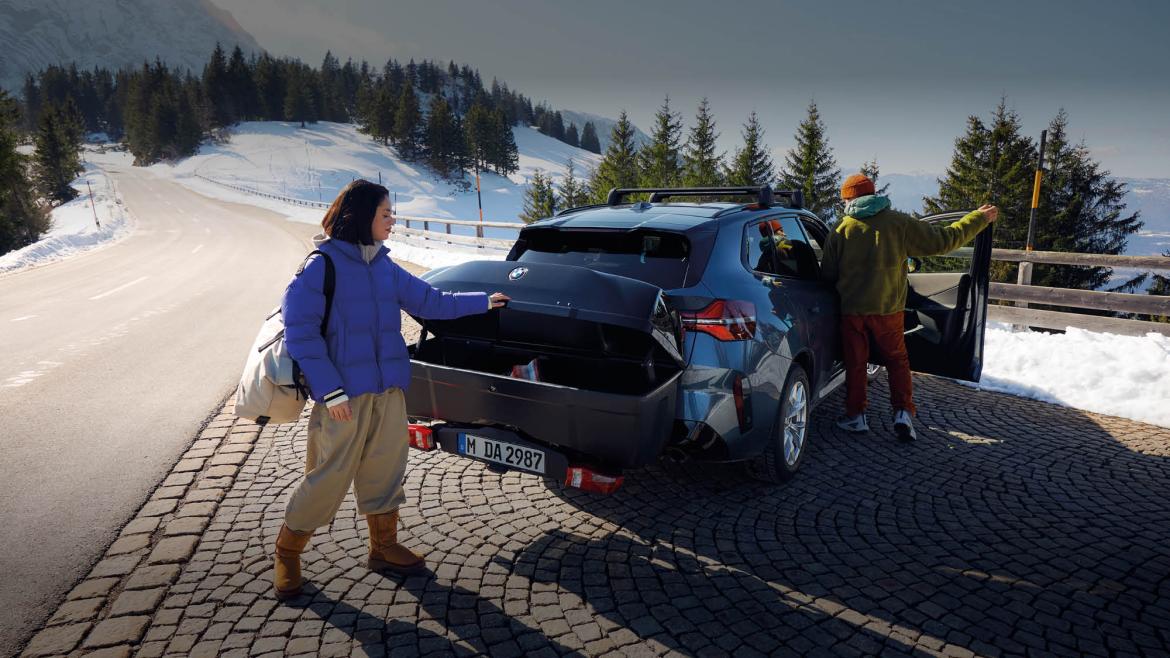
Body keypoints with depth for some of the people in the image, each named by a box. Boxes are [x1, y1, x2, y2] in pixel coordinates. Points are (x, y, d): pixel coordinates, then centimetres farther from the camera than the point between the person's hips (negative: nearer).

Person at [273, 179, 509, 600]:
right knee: (330, 476, 1)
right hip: (345, 394, -6)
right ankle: (287, 552, 22)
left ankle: (384, 548, 29)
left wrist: (483, 302, 20)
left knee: (385, 470, 13)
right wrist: (330, 391, -18)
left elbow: (429, 301, 20)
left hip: (389, 390, 7)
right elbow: (300, 332, -13)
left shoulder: (385, 267, 11)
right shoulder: (322, 266, -10)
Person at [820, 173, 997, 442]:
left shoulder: (842, 230, -3)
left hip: (852, 309, 0)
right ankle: (903, 412, 5)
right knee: (897, 360, 15)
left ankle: (855, 416, 15)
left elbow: (827, 275, 2)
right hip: (887, 308, 0)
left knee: (855, 362, 12)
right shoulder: (899, 223, -3)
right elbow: (943, 240, 1)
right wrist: (980, 218, 13)